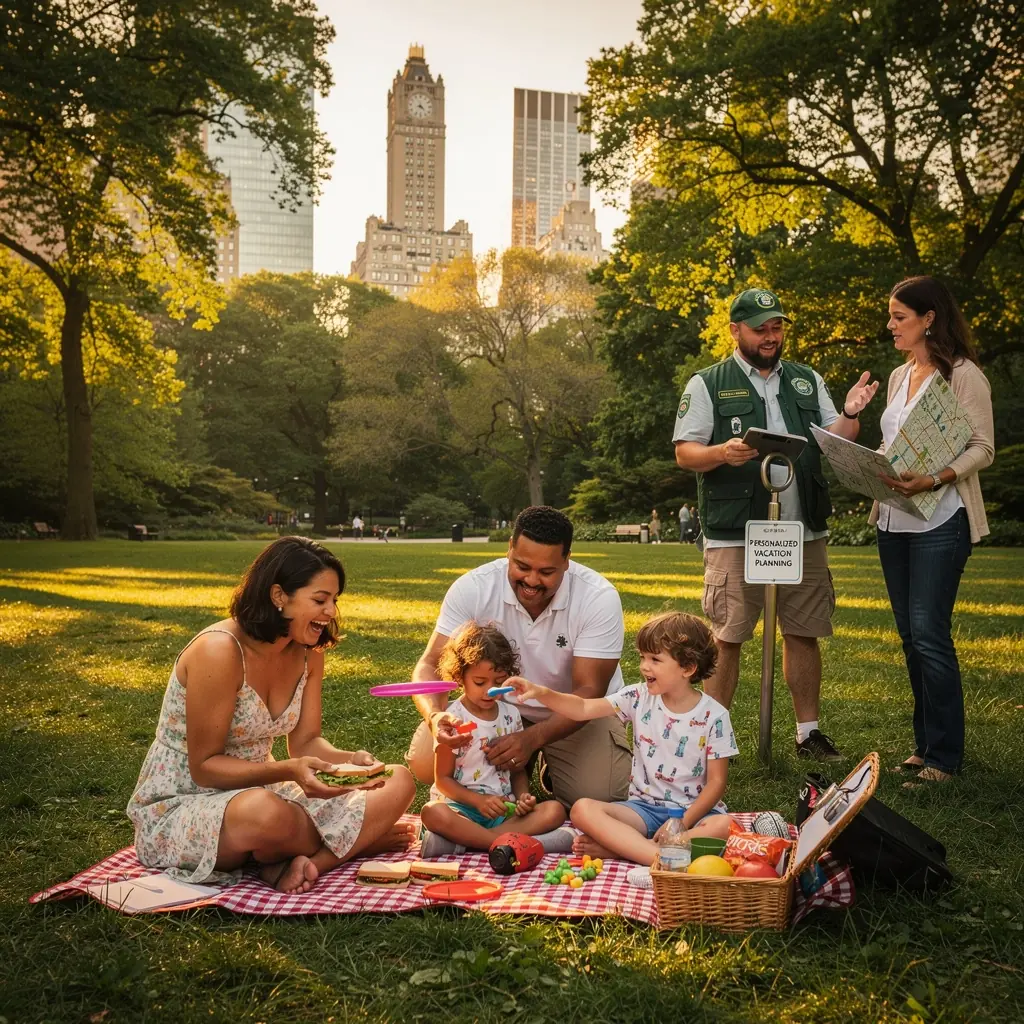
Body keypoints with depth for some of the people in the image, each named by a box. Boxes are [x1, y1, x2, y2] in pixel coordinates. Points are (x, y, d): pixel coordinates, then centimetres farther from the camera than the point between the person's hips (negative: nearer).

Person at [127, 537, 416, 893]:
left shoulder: (308, 652, -1)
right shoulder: (219, 651, -24)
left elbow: (305, 742, 2)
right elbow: (204, 766, -20)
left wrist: (351, 759, -19)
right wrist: (290, 770, -33)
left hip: (254, 791, 8)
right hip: (177, 807, -7)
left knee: (399, 782, -6)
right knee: (266, 814, -42)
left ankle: (301, 863, -23)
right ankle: (360, 839, -11)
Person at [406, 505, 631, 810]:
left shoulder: (599, 597, -23)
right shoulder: (472, 588, -19)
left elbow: (588, 690, -23)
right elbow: (431, 664, -17)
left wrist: (533, 738, -40)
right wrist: (435, 715, -40)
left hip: (578, 714, -1)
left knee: (598, 797, -25)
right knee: (425, 764, -21)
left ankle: (549, 769, 14)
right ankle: (519, 773, 11)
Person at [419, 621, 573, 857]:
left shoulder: (511, 715, 9)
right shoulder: (453, 719, -5)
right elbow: (443, 779, -5)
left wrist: (523, 796, -5)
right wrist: (478, 800, -19)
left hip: (503, 808, 5)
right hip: (462, 806, -5)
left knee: (555, 810, -20)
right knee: (433, 813, -36)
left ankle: (463, 840, -28)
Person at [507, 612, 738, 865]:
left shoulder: (714, 716, -7)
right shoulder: (640, 698, 1)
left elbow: (716, 781, -6)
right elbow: (584, 709, -6)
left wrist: (681, 825, -16)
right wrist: (541, 693, -22)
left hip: (693, 811, -2)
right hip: (645, 807, 3)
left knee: (724, 825, -37)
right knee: (582, 809, -22)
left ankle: (615, 847, -33)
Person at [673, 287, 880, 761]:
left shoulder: (807, 381, 16)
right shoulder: (707, 385, 3)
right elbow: (685, 452, -2)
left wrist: (849, 416, -7)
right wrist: (722, 453, -22)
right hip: (735, 537, -4)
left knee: (803, 633, 9)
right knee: (726, 638, -2)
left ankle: (808, 732, 20)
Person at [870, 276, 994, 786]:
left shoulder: (962, 374, -6)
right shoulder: (899, 376, 16)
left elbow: (983, 448, -11)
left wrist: (936, 478, -25)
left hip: (940, 521, -7)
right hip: (893, 520, 8)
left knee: (929, 633, -10)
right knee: (910, 635, 10)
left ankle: (944, 757, -1)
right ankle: (925, 743, 19)